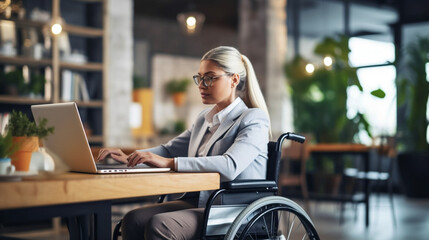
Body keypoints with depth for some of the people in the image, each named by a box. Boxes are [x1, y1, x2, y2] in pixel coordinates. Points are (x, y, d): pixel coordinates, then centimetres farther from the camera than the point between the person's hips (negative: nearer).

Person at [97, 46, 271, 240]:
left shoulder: (254, 120, -7)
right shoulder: (205, 119, 20)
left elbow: (230, 166, -24)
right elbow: (170, 150, 25)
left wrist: (168, 162, -29)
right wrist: (129, 157, 5)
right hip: (199, 202, 8)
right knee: (134, 219, -18)